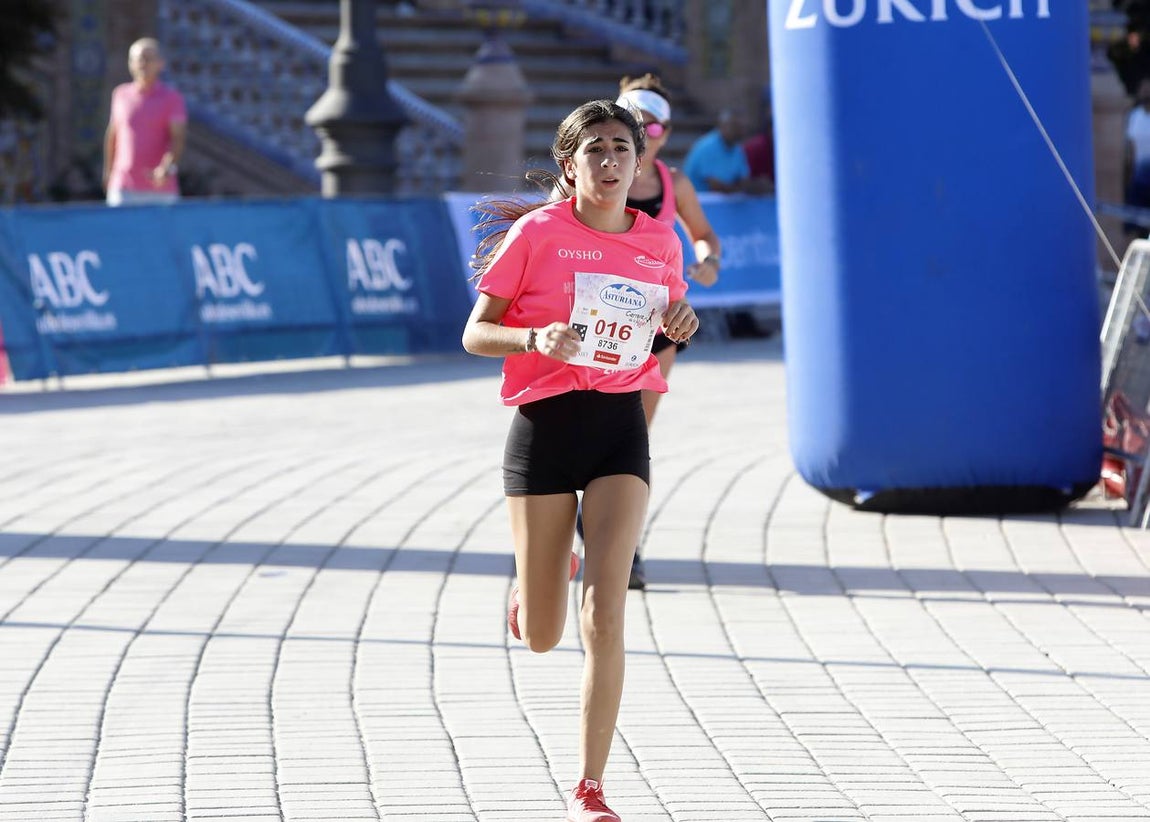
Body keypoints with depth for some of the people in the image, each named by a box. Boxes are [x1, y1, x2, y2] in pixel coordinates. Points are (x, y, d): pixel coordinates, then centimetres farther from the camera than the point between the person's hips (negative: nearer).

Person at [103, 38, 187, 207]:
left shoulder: (172, 98, -1)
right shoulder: (121, 94, 8)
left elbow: (179, 138, -11)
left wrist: (168, 168, -29)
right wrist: (108, 172, 25)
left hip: (161, 189, -2)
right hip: (124, 190, 2)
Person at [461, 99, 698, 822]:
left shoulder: (660, 242, 7)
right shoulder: (536, 232, -4)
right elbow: (475, 334, -1)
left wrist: (680, 323, 0)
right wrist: (537, 338, -21)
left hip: (622, 424, 2)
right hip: (546, 424, -2)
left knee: (605, 614, -14)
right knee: (542, 638, 6)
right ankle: (541, 574, 45)